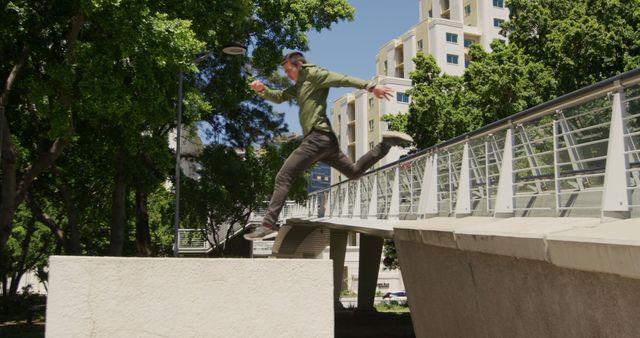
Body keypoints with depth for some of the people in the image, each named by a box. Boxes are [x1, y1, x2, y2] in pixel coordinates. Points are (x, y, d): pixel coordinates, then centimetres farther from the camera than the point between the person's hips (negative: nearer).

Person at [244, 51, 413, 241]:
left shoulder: (313, 74, -1)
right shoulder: (299, 86, 26)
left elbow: (343, 80, -11)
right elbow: (278, 97, 24)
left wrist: (370, 86, -22)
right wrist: (262, 90, 2)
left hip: (318, 138, -10)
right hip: (324, 140, 10)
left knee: (283, 178, -12)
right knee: (355, 172, 19)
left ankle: (269, 225, -16)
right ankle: (385, 142, 15)